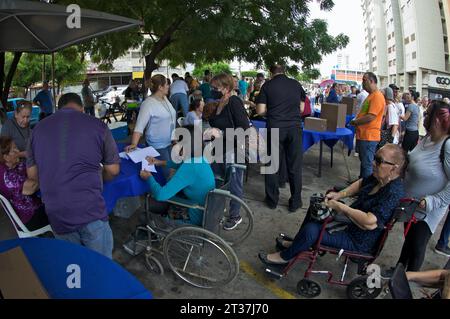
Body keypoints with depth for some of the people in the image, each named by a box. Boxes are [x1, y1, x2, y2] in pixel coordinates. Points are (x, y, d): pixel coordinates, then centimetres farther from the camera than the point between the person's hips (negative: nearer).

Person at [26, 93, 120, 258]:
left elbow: (32, 174, 13)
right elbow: (113, 170, 2)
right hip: (91, 210, -3)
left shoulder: (38, 129, 6)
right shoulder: (97, 125, -4)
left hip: (55, 214, 4)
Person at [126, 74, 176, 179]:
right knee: (167, 173, 0)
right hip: (158, 146, -8)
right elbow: (140, 126, -24)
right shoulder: (148, 103, -19)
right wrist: (134, 144, -34)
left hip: (169, 143, 8)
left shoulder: (165, 98, 5)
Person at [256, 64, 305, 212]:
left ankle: (272, 200, 21)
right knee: (295, 166, 8)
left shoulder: (267, 85, 1)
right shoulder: (296, 84, 8)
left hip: (275, 128, -1)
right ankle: (295, 202, 16)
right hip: (295, 127, 1)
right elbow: (301, 108, 12)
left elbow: (260, 110, -3)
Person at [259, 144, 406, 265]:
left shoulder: (393, 193, -32)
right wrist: (340, 194, -2)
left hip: (359, 242, -10)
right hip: (350, 221, 10)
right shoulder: (379, 177, -6)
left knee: (311, 230, -21)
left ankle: (285, 256, 6)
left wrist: (341, 207, -29)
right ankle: (297, 244, 32)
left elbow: (369, 222, -41)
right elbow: (361, 184, 15)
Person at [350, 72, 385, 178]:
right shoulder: (371, 95, 16)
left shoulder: (377, 96, -16)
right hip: (363, 135, 10)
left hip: (369, 137, -10)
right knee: (363, 162, 21)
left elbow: (371, 117, -23)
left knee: (367, 164, -2)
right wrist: (356, 121, 9)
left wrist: (355, 122, -11)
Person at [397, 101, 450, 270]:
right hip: (411, 204, 7)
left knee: (417, 246, 11)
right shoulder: (428, 138, -4)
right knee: (409, 239, 25)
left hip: (427, 211, -7)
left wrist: (432, 202, -27)